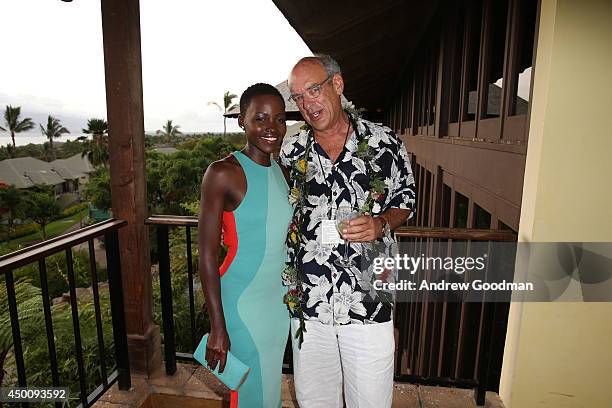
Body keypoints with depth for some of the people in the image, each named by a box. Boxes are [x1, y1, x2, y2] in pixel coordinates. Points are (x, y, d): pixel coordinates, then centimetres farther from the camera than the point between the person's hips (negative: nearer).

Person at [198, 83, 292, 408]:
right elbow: (207, 255, -15)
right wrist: (218, 328, -14)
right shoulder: (223, 173, -16)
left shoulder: (281, 171, 5)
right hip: (244, 303, -6)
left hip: (280, 298, 6)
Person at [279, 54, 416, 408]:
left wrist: (381, 225, -14)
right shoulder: (290, 152, 0)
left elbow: (405, 202, 7)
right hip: (308, 301, 2)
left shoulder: (385, 143, -5)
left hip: (369, 302, -1)